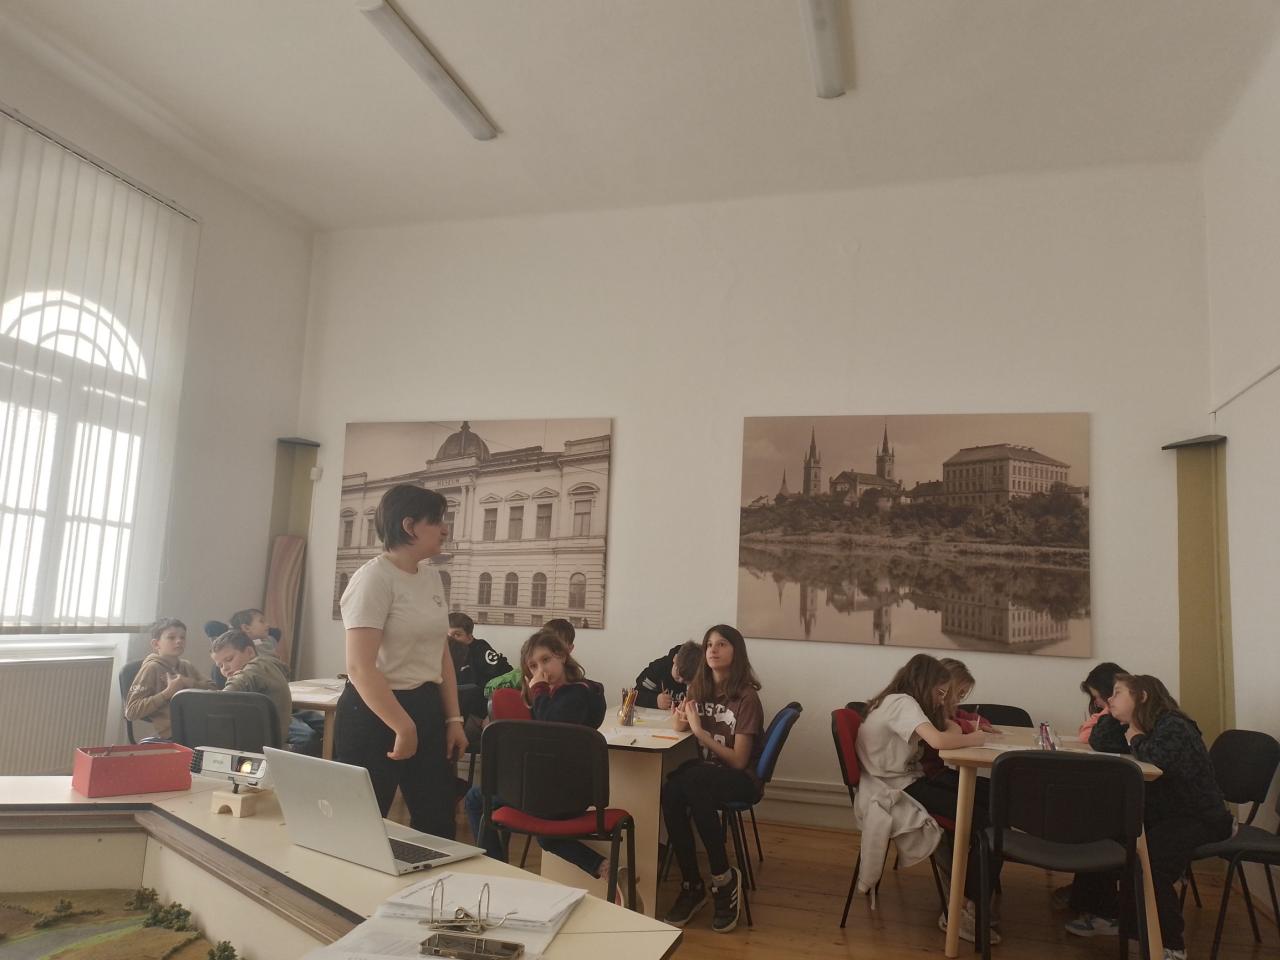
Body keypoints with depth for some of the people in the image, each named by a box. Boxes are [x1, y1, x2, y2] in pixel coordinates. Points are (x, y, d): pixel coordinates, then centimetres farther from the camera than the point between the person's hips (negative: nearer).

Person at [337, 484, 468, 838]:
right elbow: (360, 668, -22)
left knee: (438, 828, 12)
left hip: (426, 709, 8)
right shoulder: (374, 579, -16)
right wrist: (403, 727, -21)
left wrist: (453, 719, 10)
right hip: (374, 715, -7)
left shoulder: (432, 576, 8)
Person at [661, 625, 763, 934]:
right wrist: (681, 719, -8)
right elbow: (681, 727, 15)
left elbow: (739, 761, -16)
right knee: (671, 790, -30)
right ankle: (692, 885, -15)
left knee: (692, 782, -37)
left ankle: (724, 877, -21)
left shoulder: (746, 697, -13)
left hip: (740, 778, -5)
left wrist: (700, 731, -23)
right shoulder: (698, 687, 4)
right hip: (706, 770, 5)